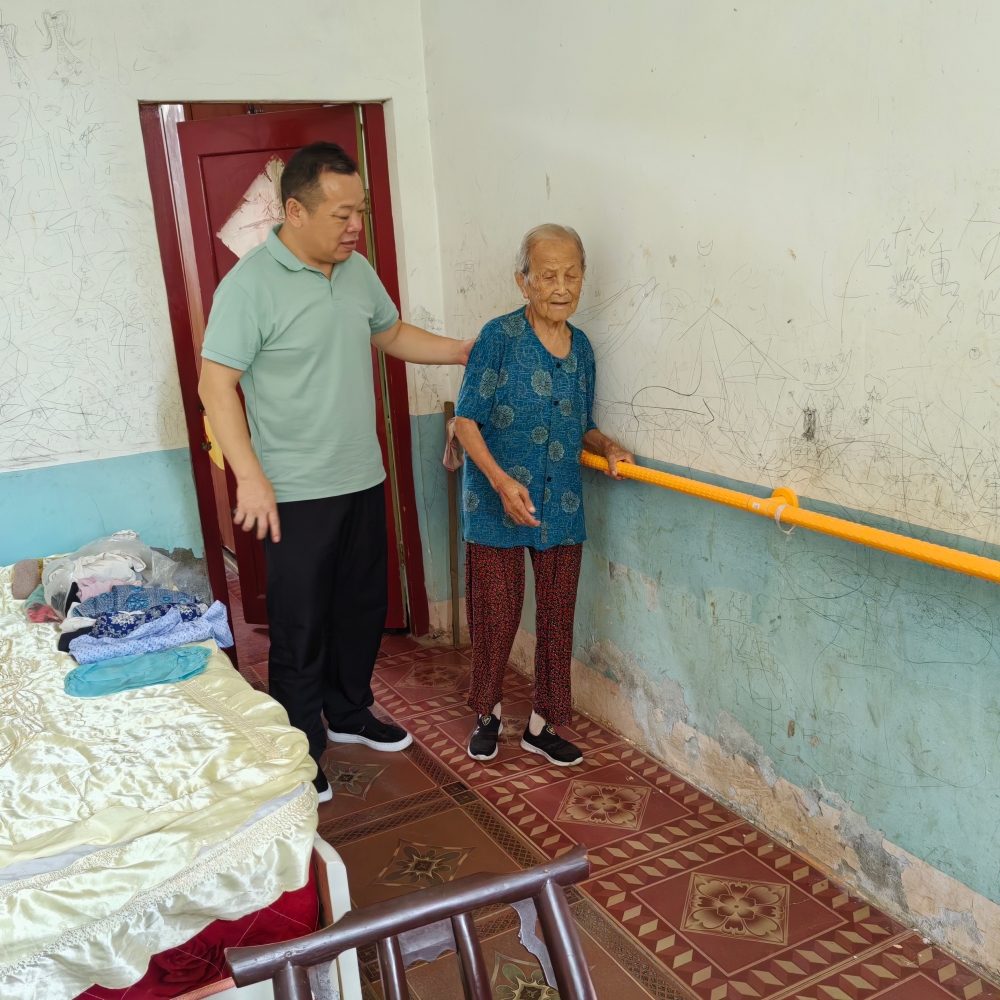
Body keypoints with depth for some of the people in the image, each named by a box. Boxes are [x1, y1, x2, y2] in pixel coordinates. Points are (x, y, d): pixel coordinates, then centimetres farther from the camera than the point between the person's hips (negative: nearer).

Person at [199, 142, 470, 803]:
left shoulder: (357, 270, 6)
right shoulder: (250, 284, -16)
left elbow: (393, 335, 21)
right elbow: (216, 384, -17)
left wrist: (466, 351, 11)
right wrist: (251, 477, -23)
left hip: (363, 479, 7)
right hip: (296, 493, -7)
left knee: (364, 606, 18)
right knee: (301, 624, 4)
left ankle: (350, 713, 38)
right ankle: (301, 750, 21)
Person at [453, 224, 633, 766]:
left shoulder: (581, 347, 6)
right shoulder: (499, 337, -10)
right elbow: (466, 419, -10)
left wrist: (607, 447, -4)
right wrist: (500, 479, -21)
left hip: (562, 509, 5)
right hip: (496, 508, -4)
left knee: (557, 618, 11)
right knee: (495, 617, 7)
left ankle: (542, 724, 28)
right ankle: (488, 712, 32)